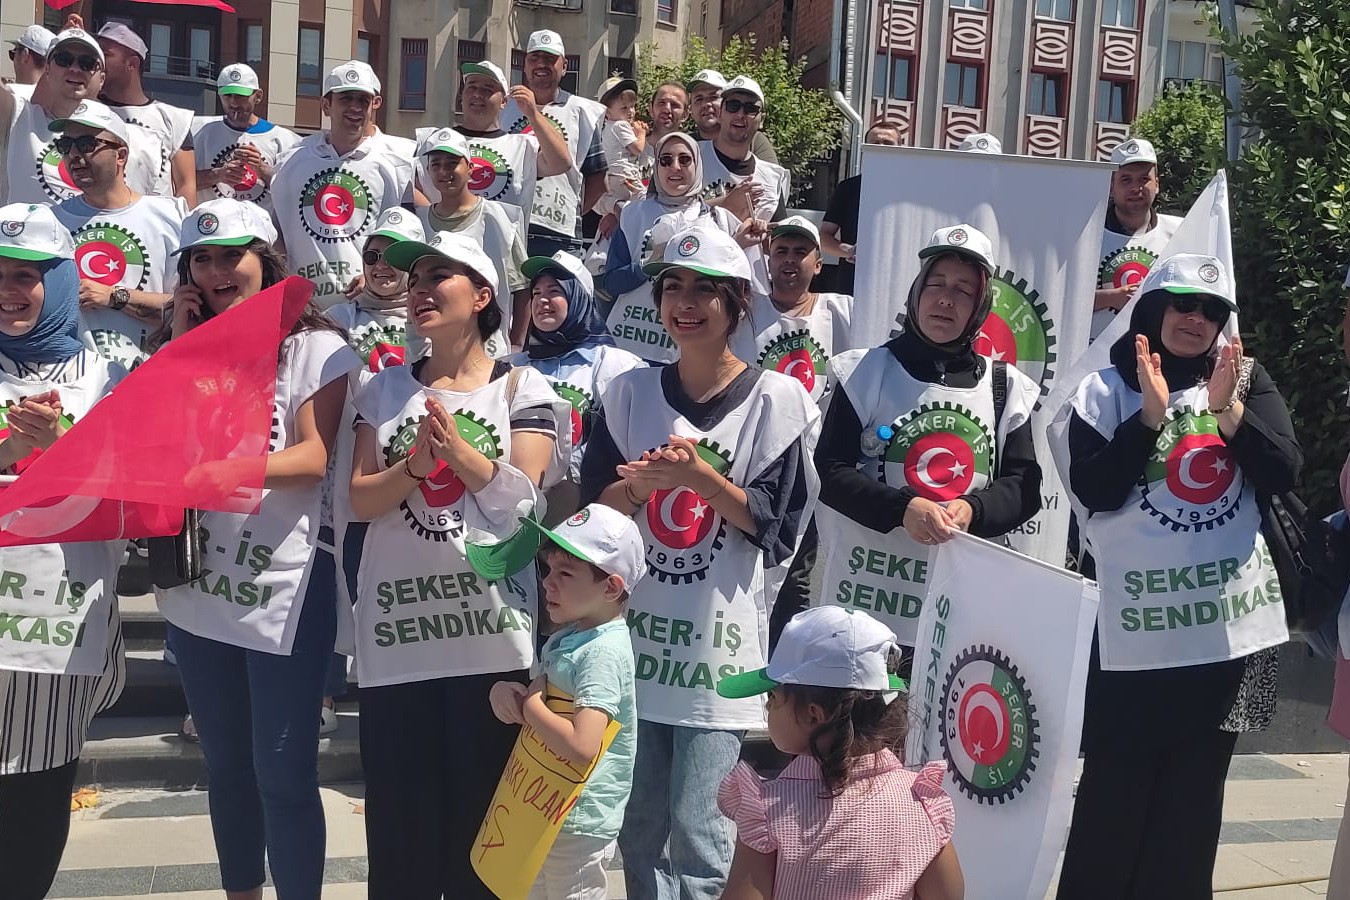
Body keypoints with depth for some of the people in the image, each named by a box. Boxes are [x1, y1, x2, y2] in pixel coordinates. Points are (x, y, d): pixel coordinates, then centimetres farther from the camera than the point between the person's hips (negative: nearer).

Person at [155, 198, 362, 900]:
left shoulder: (314, 348, -4)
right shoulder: (187, 347, 13)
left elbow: (317, 457, -15)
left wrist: (229, 470, -31)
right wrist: (181, 348, -2)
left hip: (285, 590, -6)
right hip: (198, 588, 6)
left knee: (283, 774, -2)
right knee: (226, 764, 18)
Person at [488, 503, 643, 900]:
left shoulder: (603, 651, -22)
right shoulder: (565, 637, 5)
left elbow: (582, 747, -33)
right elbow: (543, 697, 19)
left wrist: (529, 706, -19)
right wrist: (505, 691, -3)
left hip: (578, 820, -9)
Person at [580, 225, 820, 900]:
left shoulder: (777, 400, -4)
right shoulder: (630, 393, 6)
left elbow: (777, 526, -7)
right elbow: (595, 505, 5)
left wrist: (699, 475, -18)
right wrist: (644, 479, -14)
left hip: (719, 639, -4)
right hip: (636, 631, 4)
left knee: (697, 830, -2)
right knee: (638, 824, 13)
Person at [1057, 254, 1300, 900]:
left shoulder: (1247, 380, 8)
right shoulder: (1106, 389, -1)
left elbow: (1284, 474, -2)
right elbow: (1094, 493, -11)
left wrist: (1229, 409, -15)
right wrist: (1152, 413, -17)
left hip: (1229, 619, 3)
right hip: (1136, 624, -3)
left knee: (1197, 789, 13)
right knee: (1115, 790, 0)